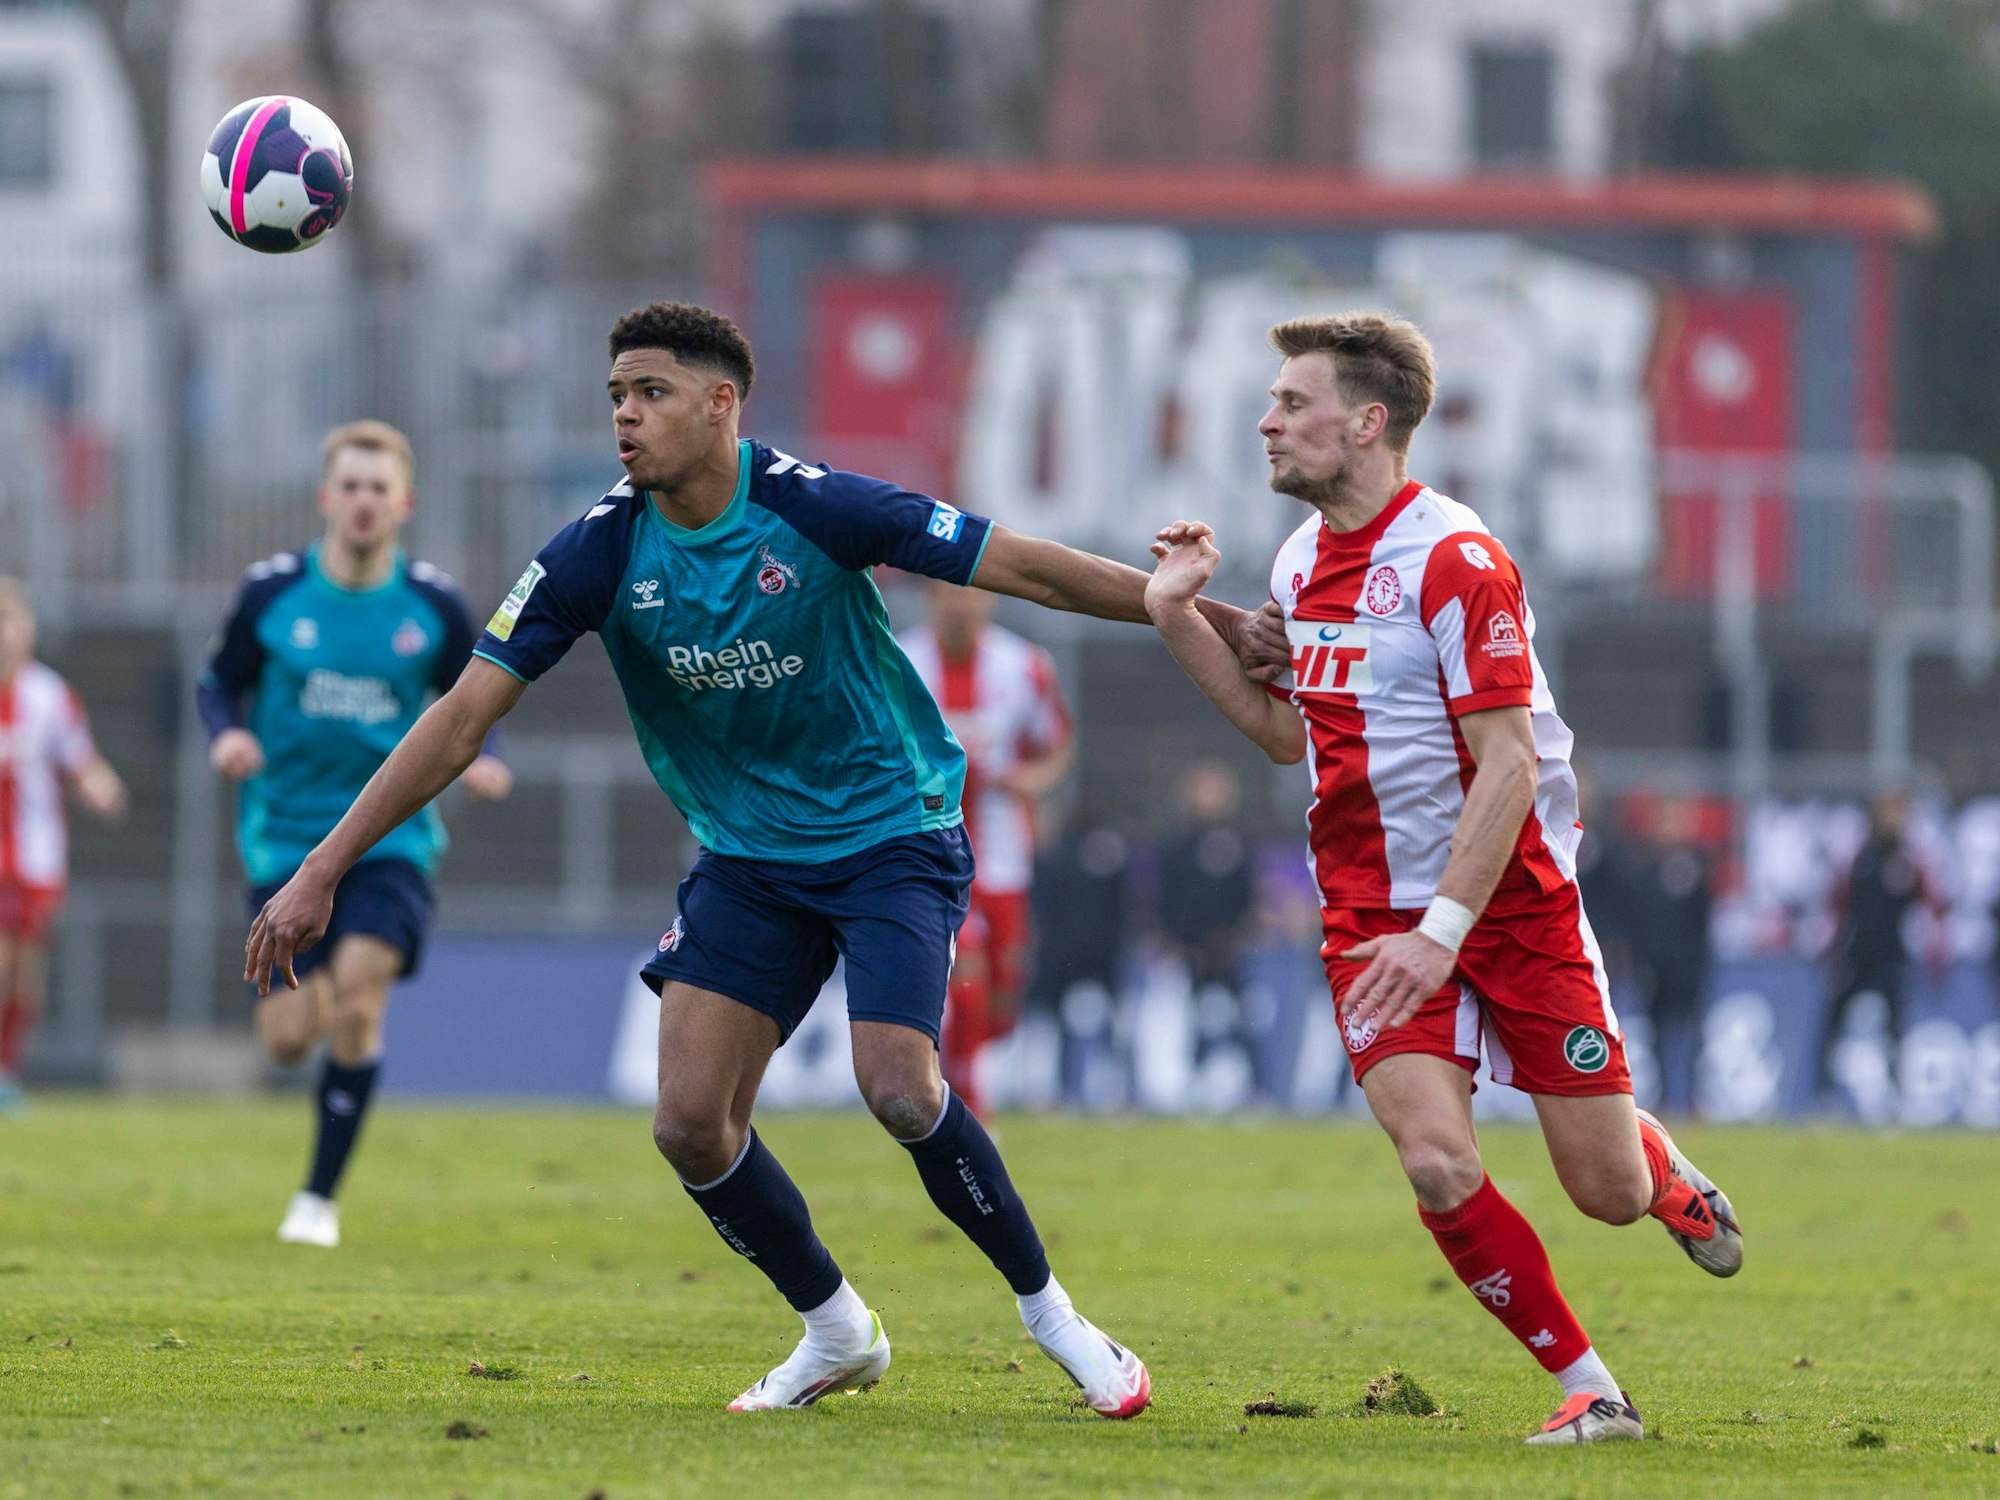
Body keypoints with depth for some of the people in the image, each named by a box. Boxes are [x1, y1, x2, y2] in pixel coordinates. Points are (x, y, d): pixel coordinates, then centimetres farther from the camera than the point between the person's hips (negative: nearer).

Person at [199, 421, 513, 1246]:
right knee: (290, 1039, -5)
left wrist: (480, 759, -10)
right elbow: (219, 683, 8)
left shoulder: (434, 605, -1)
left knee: (360, 988, -22)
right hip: (286, 832, 0)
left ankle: (320, 1197, -9)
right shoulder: (272, 591, -3)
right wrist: (226, 733, -13)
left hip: (392, 836, 0)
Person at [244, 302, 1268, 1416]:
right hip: (748, 855, 4)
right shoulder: (602, 554, -10)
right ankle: (837, 1333, 17)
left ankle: (1050, 1312, 0)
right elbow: (465, 717, -8)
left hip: (894, 832, -4)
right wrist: (322, 872, -12)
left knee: (901, 1092, -22)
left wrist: (1208, 618, -14)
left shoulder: (809, 507, -19)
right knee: (692, 1124, -6)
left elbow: (1020, 566, -14)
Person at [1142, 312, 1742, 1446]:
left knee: (1609, 1192, -1)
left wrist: (1444, 932, -26)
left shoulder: (1457, 562, -17)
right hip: (1374, 913, 5)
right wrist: (1181, 618, 8)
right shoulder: (1303, 560, 7)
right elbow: (1289, 731, 19)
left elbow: (1508, 765, -20)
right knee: (1437, 1164, -16)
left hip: (1512, 901, -5)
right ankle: (1591, 1391, -2)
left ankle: (1664, 1169, 38)